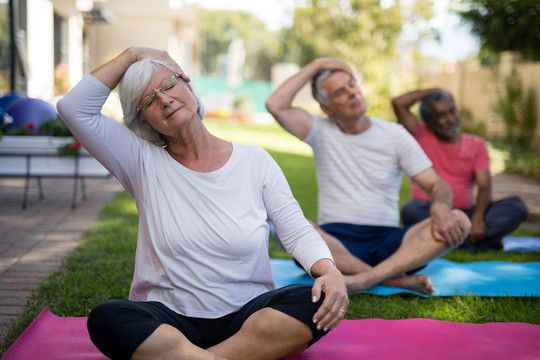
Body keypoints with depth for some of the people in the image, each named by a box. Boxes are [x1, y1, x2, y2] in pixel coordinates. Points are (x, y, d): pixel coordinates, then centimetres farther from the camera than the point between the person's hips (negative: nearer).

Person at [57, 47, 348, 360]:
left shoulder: (255, 161, 5)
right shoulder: (143, 162, 4)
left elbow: (298, 231, -1)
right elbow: (74, 108, -5)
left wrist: (330, 271, -21)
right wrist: (132, 55, -1)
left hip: (248, 316, 1)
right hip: (169, 318, -1)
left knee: (318, 302, -29)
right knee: (106, 319, -32)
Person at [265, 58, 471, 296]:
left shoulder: (394, 134, 9)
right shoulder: (321, 131, 8)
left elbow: (436, 185, 4)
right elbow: (276, 105, -8)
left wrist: (440, 206, -21)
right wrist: (315, 66, 0)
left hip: (388, 242, 2)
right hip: (335, 241, -1)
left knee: (459, 222, -23)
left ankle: (366, 278, -39)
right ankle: (399, 280, -33)